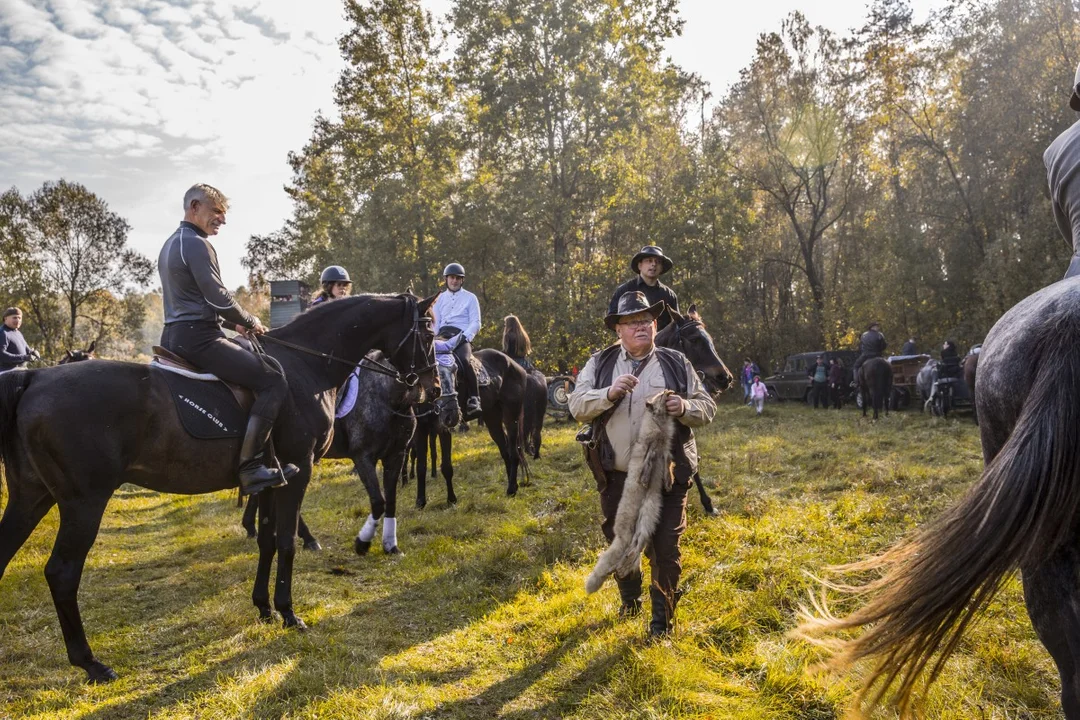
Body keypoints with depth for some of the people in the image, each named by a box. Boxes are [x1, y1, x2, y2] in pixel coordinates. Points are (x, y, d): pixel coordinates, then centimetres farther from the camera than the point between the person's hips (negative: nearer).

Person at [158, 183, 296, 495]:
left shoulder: (170, 244, 22)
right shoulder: (197, 244, -11)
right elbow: (218, 297, -17)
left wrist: (233, 324, 19)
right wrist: (250, 322, -1)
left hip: (173, 337, 11)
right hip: (198, 338, -11)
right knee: (273, 381, -16)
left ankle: (264, 459, 21)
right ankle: (250, 465, -20)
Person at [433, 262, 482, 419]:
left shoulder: (470, 298, 10)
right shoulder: (440, 298, 21)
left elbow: (476, 323, 0)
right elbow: (435, 323, 16)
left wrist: (462, 338, -16)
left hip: (462, 337, -4)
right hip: (442, 337, 4)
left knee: (464, 360, -34)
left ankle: (473, 400, -30)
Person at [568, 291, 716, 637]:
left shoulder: (676, 363, 2)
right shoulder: (600, 364, 2)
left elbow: (708, 408, 3)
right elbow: (577, 406, -6)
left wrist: (685, 407, -19)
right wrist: (609, 393, -23)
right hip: (616, 476, 2)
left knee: (665, 549, 2)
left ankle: (662, 617, 22)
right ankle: (629, 600, 43)